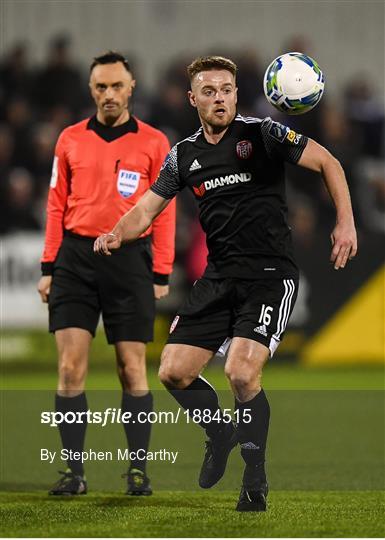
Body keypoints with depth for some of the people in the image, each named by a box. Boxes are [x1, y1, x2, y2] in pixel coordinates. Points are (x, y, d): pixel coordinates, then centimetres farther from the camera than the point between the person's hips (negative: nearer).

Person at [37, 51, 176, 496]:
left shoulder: (153, 142, 4)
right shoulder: (71, 139, 10)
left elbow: (164, 212, 3)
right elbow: (57, 206, 12)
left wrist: (161, 275, -2)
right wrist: (48, 267, 5)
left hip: (130, 260, -2)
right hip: (76, 259, 2)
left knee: (132, 368, 0)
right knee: (70, 367, -5)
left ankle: (138, 470, 7)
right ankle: (74, 472, -2)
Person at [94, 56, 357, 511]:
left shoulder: (263, 134, -5)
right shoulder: (183, 155, 9)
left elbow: (328, 163, -4)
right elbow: (146, 209, 11)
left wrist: (345, 222, -15)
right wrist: (116, 234, -10)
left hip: (270, 273, -5)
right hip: (218, 277, 5)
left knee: (241, 373, -21)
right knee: (173, 372, -1)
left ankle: (255, 475, -1)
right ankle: (220, 434, 28)